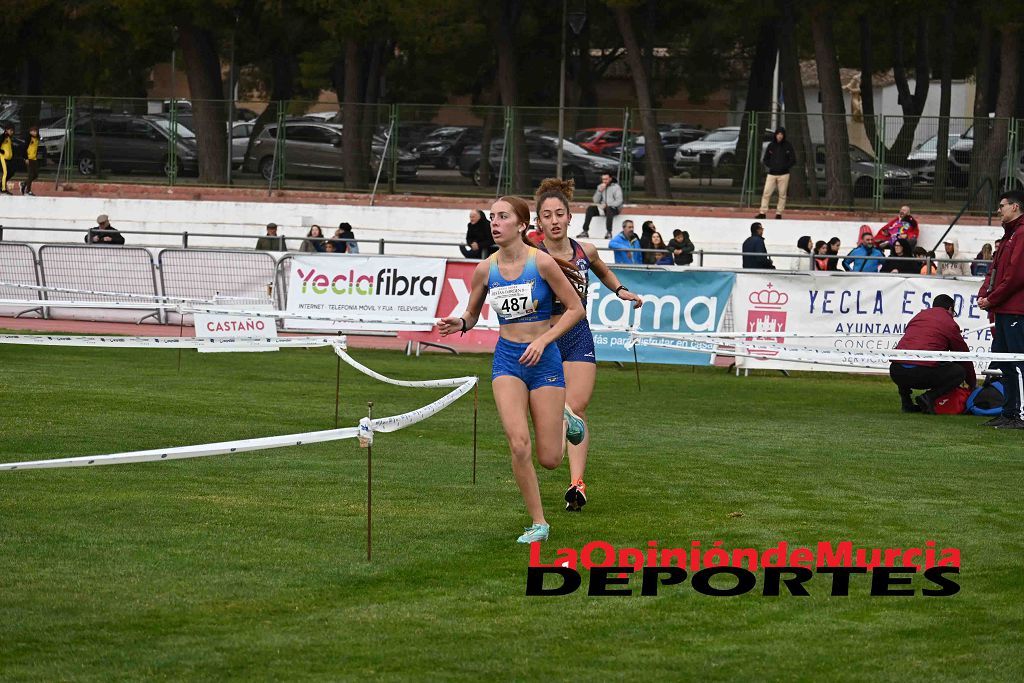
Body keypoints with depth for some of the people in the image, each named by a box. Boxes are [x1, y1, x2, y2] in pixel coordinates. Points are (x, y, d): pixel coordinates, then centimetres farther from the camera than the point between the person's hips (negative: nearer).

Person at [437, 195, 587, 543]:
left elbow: (575, 308, -5)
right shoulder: (485, 270, -1)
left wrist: (543, 340, -16)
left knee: (549, 459, 0)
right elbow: (471, 315, 13)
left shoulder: (541, 262, -12)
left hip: (543, 359, -2)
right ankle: (538, 523, -3)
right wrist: (459, 324, -10)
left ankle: (564, 421, 37)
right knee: (519, 444, -18)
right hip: (507, 361, 2)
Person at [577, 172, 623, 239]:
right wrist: (600, 191, -8)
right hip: (602, 207, 5)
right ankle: (585, 231, -19)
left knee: (609, 209, -39)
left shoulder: (616, 187, -4)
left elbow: (619, 201, -12)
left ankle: (609, 233, -38)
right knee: (590, 208, -17)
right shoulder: (600, 187, 12)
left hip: (614, 208, -5)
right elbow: (596, 201, 8)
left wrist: (607, 205, -22)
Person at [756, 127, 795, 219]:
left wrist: (784, 166, -10)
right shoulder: (771, 146, 8)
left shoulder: (788, 146, 1)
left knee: (782, 194, 0)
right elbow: (765, 159, 14)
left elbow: (793, 160, 1)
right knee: (766, 193, -6)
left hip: (783, 174, -2)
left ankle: (779, 213, 7)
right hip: (772, 174, 2)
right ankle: (763, 213, -4)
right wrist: (771, 165, -3)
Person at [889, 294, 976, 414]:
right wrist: (973, 384, 35)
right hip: (923, 374, -5)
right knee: (959, 372, 14)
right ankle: (930, 396, -4)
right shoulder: (950, 324, 11)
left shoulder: (919, 316, 26)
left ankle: (905, 400, 21)